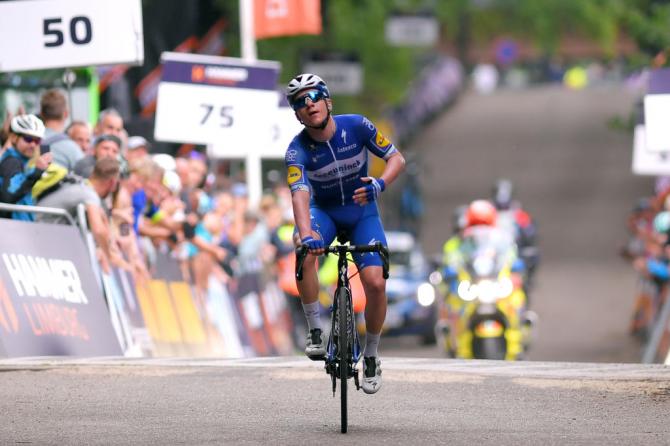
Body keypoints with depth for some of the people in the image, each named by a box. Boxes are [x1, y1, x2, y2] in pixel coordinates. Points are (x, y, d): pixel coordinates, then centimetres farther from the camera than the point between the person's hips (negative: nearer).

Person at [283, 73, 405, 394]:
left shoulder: (356, 127, -18)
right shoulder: (298, 150, -21)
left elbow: (396, 158, -10)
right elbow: (299, 193, -36)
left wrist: (381, 184, -33)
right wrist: (306, 233, -54)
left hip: (362, 211, 1)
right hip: (324, 211, -1)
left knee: (375, 282, -19)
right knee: (306, 248, -37)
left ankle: (371, 356, 5)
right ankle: (315, 331, -23)